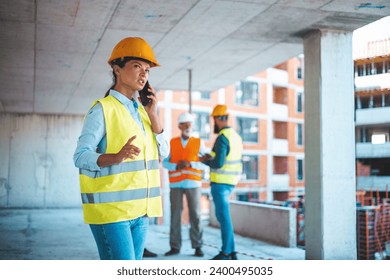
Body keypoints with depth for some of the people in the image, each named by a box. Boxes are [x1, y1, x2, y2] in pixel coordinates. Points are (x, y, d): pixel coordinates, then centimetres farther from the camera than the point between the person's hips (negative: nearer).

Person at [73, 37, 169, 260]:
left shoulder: (141, 111, 14)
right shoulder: (103, 109, -8)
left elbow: (164, 153, 9)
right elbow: (81, 156, -16)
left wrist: (152, 114, -1)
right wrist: (116, 157, -34)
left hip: (139, 209, 8)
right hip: (110, 209, -7)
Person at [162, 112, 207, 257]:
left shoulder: (199, 143, 6)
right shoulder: (172, 143, 9)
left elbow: (205, 163, 0)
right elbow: (165, 162, 5)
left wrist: (190, 164, -15)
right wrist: (176, 166, -14)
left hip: (193, 183, -1)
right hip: (175, 184, 1)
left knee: (195, 215, -1)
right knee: (175, 215, 1)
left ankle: (197, 246, 6)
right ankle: (175, 246, 8)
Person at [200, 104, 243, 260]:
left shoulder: (222, 138, -16)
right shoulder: (235, 136, 12)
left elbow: (218, 163, -23)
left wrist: (205, 161, -5)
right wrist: (212, 158, 15)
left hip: (220, 182, -9)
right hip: (230, 181, 9)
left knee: (224, 217, -2)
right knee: (221, 215, 15)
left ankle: (226, 253, 5)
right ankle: (231, 251, 17)